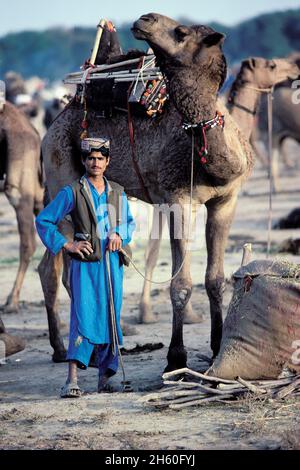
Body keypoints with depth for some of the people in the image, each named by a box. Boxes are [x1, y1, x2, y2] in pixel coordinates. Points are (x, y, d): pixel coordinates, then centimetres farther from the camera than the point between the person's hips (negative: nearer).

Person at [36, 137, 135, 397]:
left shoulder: (117, 192, 12)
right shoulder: (72, 192, -1)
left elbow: (130, 222, 24)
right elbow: (43, 220, 2)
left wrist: (119, 234, 3)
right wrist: (67, 244, -5)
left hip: (112, 262, 5)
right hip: (85, 263, -5)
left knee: (111, 319, 6)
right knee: (83, 317, -15)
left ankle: (105, 378, 16)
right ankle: (72, 380, -18)